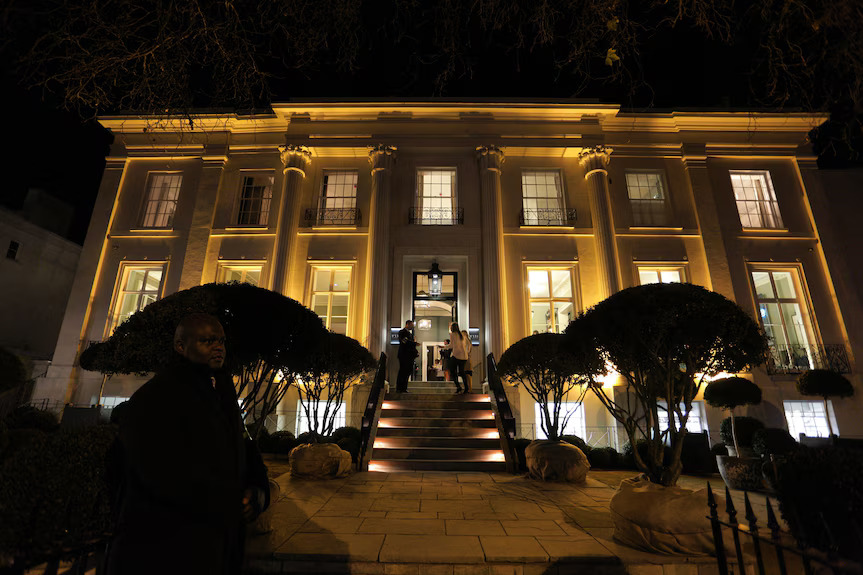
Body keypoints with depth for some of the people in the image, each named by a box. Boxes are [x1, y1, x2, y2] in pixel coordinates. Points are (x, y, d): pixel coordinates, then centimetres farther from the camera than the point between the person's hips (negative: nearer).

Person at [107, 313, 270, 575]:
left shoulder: (222, 398, 11)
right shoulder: (153, 399, -15)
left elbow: (245, 451, 9)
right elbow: (169, 475, -27)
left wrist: (258, 489, -12)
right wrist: (234, 503, -17)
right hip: (161, 551, -7)